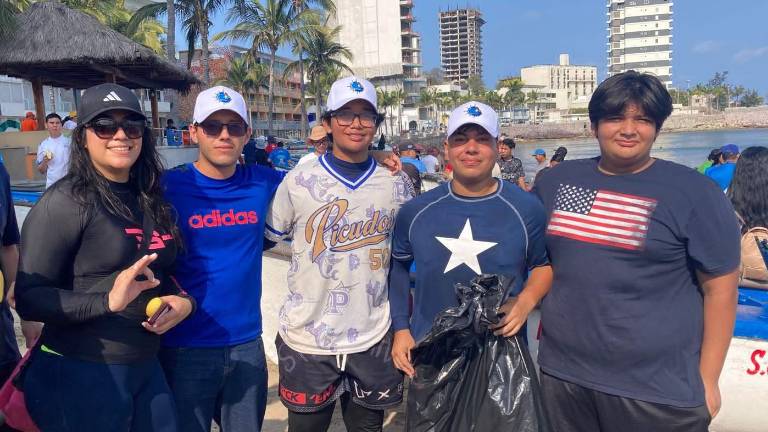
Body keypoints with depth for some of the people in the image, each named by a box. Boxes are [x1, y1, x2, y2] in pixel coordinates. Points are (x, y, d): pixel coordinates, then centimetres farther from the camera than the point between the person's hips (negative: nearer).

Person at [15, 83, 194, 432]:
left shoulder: (152, 200, 6)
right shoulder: (65, 202, -13)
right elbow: (29, 298, -15)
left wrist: (183, 301, -5)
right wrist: (107, 301, -29)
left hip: (146, 367, 6)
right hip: (77, 374, -6)